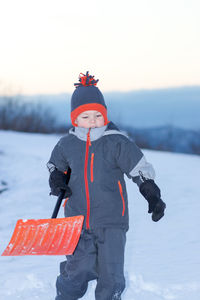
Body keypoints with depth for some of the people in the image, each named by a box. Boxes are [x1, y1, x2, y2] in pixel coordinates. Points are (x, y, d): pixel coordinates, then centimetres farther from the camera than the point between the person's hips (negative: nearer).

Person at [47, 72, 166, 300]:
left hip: (111, 222, -2)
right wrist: (58, 182, 3)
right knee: (75, 271, 9)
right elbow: (55, 165, 22)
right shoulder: (67, 145, 3)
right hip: (77, 220, 3)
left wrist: (153, 198, -13)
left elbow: (141, 170, -4)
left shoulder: (117, 143, -8)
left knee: (110, 275, -2)